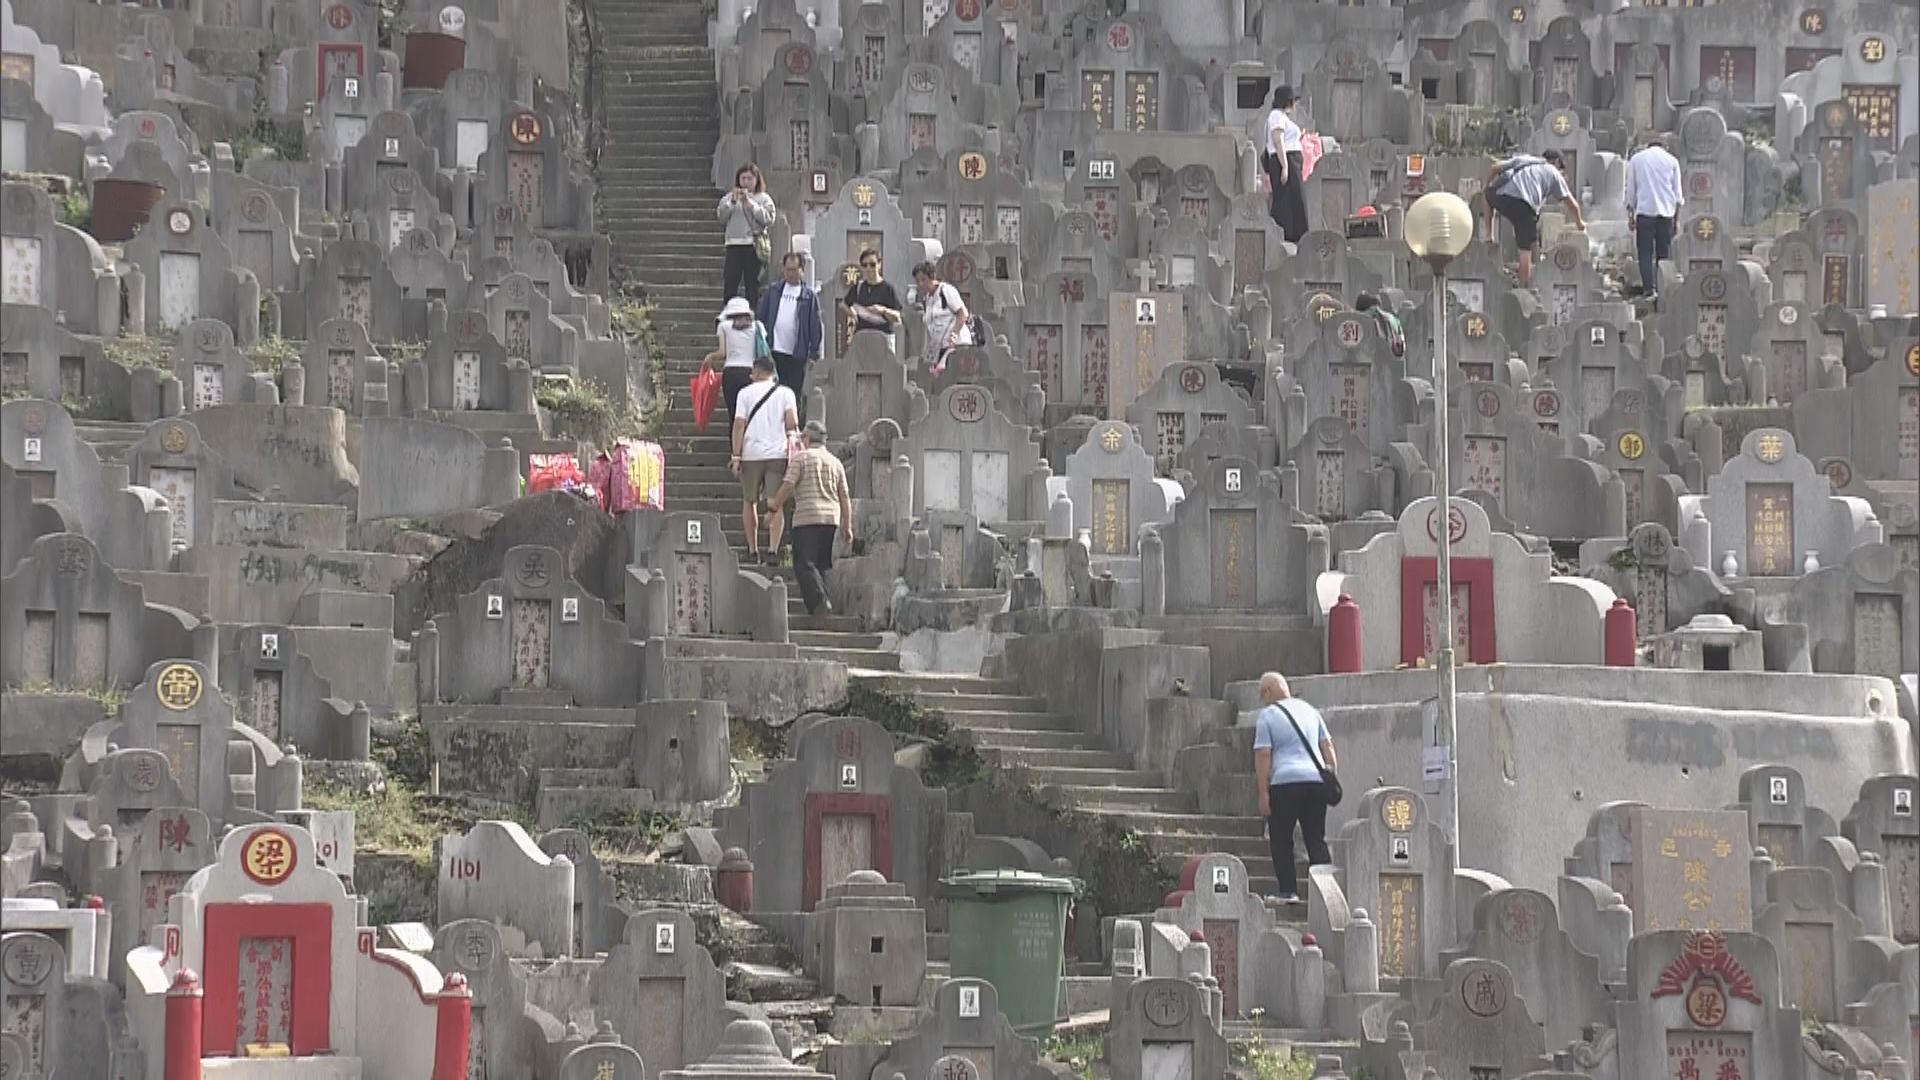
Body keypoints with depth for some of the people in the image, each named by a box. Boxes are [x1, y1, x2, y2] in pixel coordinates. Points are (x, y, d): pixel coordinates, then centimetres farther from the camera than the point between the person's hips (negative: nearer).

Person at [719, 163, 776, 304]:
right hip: (734, 245, 1)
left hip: (755, 245, -1)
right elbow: (721, 215, 2)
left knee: (752, 282, 0)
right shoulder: (730, 197, 13)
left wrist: (750, 204, -10)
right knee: (730, 280, -7)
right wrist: (732, 201, -12)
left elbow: (768, 219, -4)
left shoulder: (764, 198, 8)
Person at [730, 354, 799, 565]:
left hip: (751, 453, 0)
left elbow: (739, 424, -3)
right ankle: (773, 550, -15)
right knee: (775, 504, -1)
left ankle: (753, 550, 16)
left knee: (749, 502, 14)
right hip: (778, 453, 0)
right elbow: (792, 423, -6)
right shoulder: (785, 393, 6)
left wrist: (736, 456, -3)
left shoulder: (746, 393, 4)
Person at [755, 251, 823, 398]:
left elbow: (815, 327, 1)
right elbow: (761, 319, 9)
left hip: (796, 356, -1)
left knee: (793, 396, 2)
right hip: (773, 353, 1)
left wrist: (813, 354, -4)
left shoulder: (809, 296, 2)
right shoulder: (772, 292, 7)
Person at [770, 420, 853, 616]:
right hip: (831, 518, 6)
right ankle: (819, 605, 9)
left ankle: (820, 600, -25)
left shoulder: (801, 458, 0)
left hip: (807, 518, -6)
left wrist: (773, 509, -2)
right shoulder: (835, 462, 16)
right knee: (821, 564, 14)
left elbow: (787, 486, -9)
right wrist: (847, 527, 16)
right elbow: (845, 498, 14)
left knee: (804, 564, -7)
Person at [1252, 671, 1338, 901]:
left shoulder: (1268, 716, -1)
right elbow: (1327, 746, 15)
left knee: (1281, 840, 5)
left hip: (1285, 781, -5)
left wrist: (1263, 793, -7)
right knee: (1317, 839, 8)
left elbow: (1263, 756, -7)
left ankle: (1288, 890, -2)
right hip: (1316, 779, 5)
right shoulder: (1309, 710, 15)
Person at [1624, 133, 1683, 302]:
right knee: (1664, 252, 6)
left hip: (1644, 211, -1)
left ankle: (1649, 289, -13)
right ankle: (1663, 289, 2)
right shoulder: (1671, 161, 7)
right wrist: (1679, 203, 25)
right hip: (1666, 211, 1)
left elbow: (1631, 190, 9)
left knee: (1646, 252, -1)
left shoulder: (1636, 159, 8)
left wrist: (1630, 215, 12)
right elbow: (1677, 192, 9)